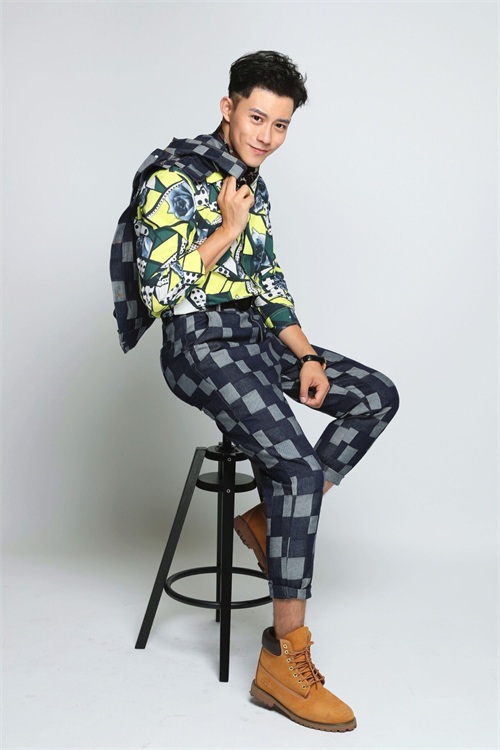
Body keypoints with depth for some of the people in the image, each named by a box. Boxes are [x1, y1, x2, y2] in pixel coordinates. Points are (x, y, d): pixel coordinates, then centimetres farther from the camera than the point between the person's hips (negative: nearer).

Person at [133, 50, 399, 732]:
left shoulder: (252, 185, 16)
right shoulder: (173, 177, -9)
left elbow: (268, 284, 16)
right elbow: (159, 290, -15)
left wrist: (306, 356, 3)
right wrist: (227, 229, -12)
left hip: (253, 334, 9)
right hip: (198, 342, -8)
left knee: (377, 396, 1)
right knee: (298, 466, -25)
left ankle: (273, 521, 4)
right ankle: (285, 661, -16)